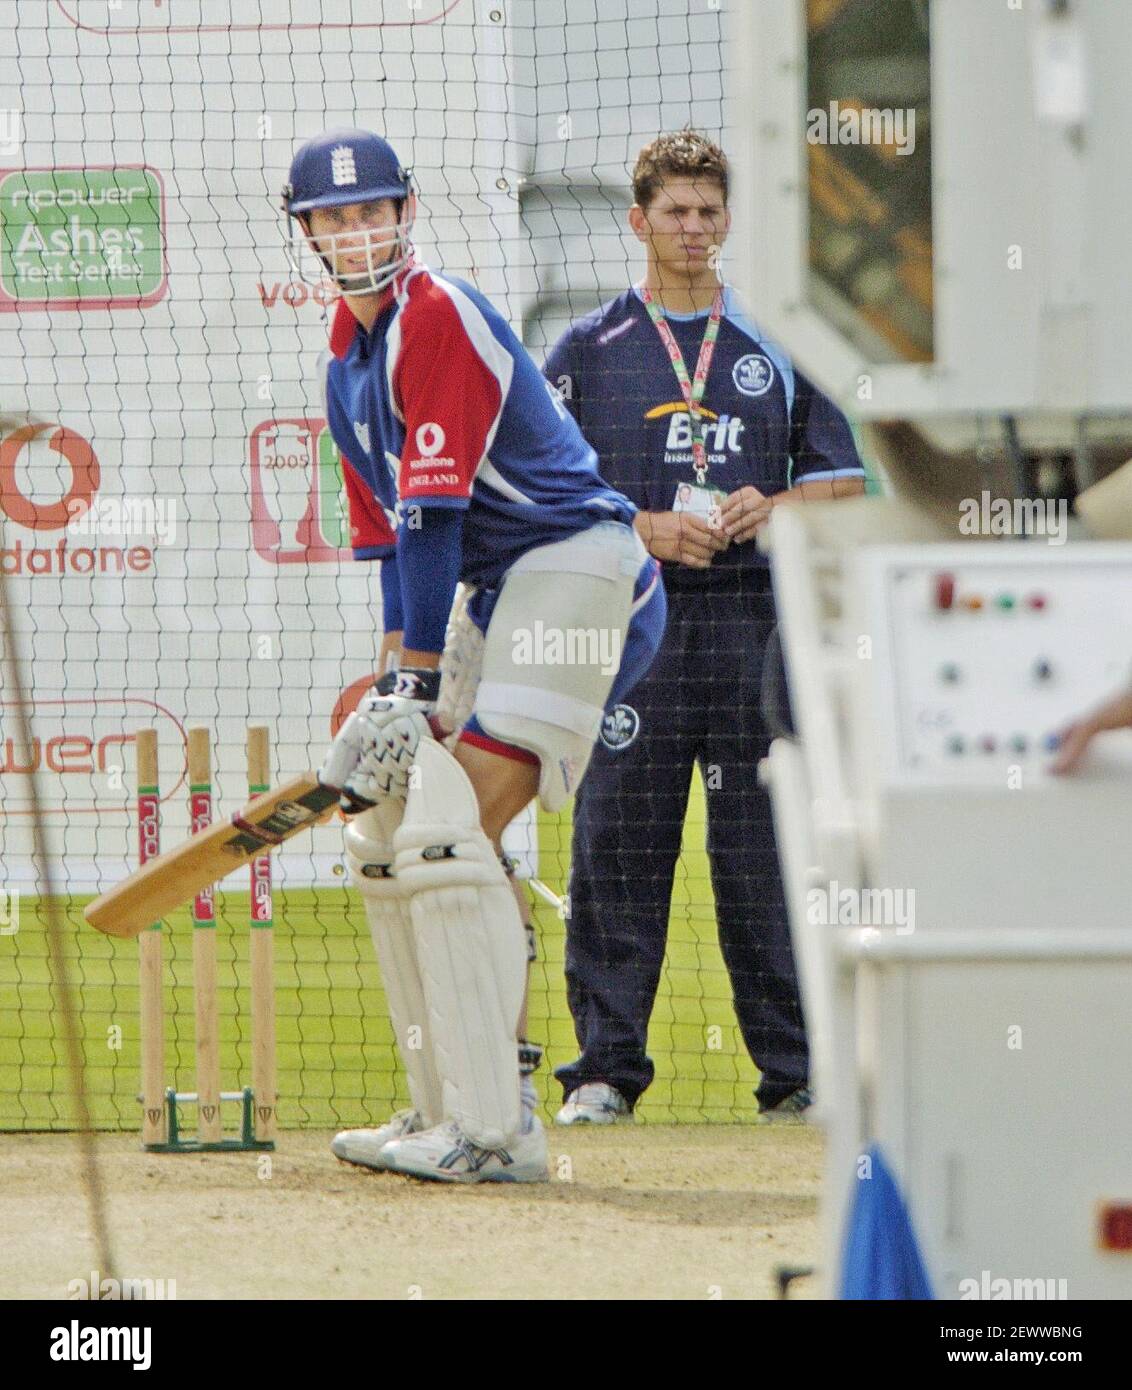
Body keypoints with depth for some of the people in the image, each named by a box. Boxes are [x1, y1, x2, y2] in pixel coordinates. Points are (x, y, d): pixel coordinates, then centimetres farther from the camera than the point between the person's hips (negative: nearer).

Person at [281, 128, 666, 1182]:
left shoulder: (438, 317, -14)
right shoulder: (348, 360, 16)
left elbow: (433, 517, -18)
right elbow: (391, 535, 18)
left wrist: (413, 683, -20)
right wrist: (391, 683, 8)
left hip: (578, 568, -10)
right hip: (498, 596, 10)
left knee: (446, 836, -21)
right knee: (383, 834, 11)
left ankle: (496, 1131, -23)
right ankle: (443, 1114, 17)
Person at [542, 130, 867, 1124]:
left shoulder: (777, 349, 13)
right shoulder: (588, 352, 9)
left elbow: (847, 483, 12)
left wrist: (771, 508, -8)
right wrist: (646, 529, -10)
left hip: (753, 620, 1)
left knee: (764, 850, 0)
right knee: (617, 847, -3)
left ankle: (796, 1070, 3)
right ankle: (606, 1068, 1)